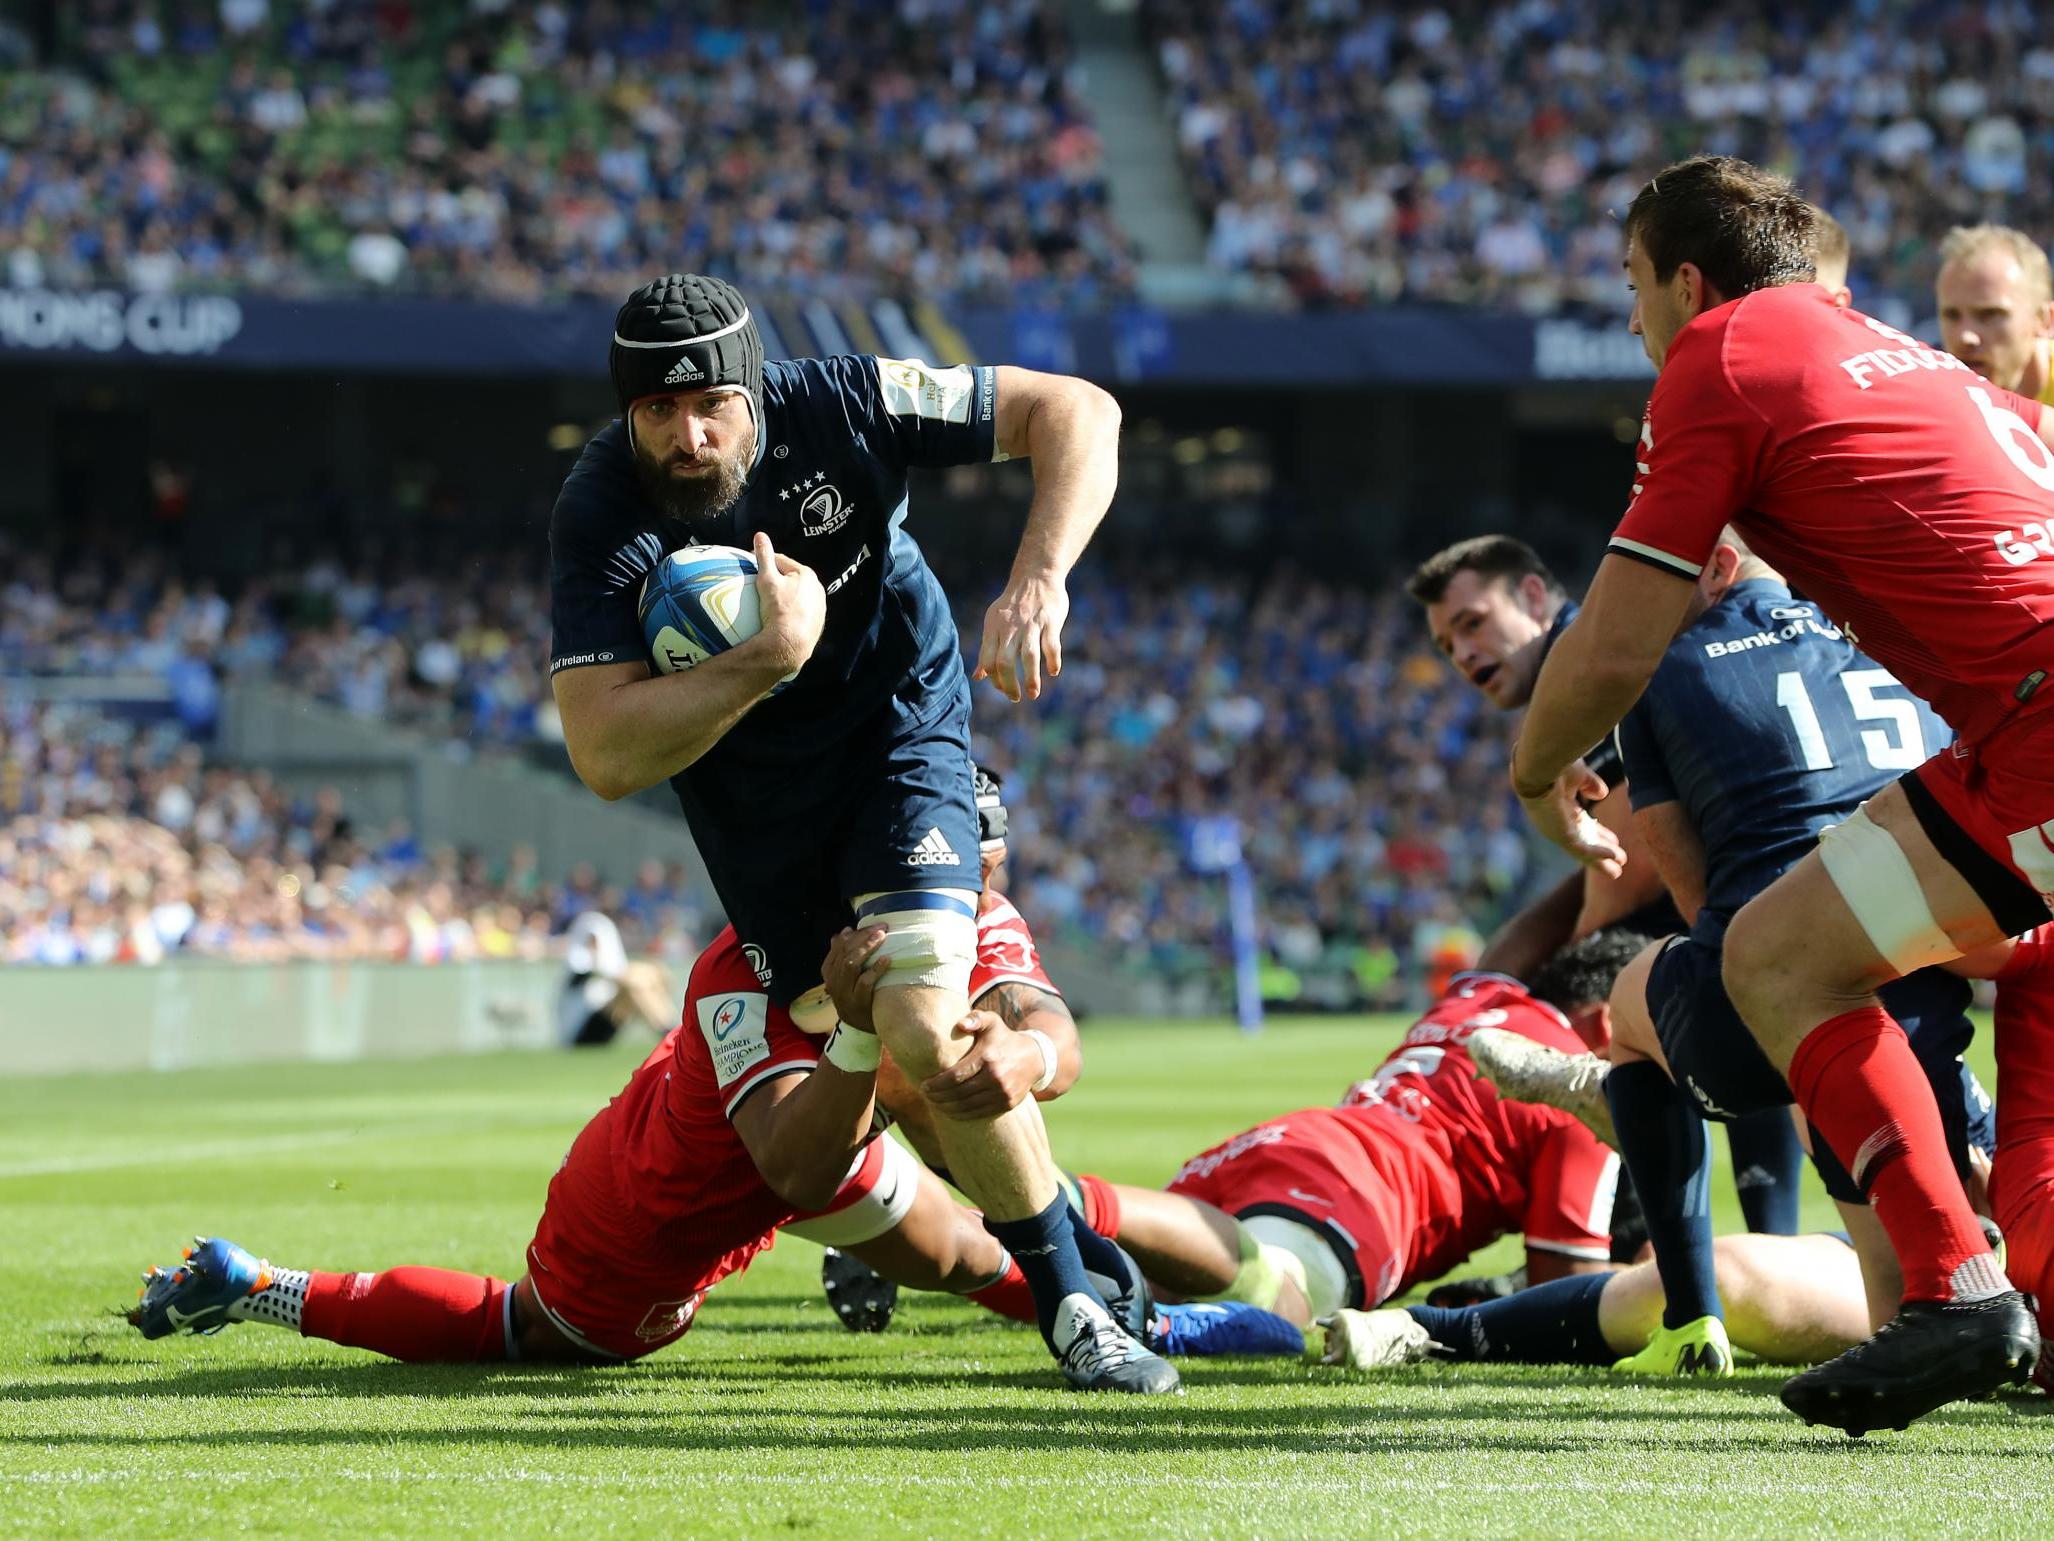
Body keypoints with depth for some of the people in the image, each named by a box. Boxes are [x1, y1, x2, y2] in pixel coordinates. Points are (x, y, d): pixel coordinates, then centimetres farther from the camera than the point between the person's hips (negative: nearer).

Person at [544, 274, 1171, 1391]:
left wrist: (1039, 581, -32)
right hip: (747, 790, 2)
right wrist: (772, 656, -38)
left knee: (926, 1037, -22)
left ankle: (1070, 1305, -7)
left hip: (900, 736, -2)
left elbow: (1076, 411, -18)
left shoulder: (839, 408, -23)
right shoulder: (600, 515, -23)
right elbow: (605, 757, -29)